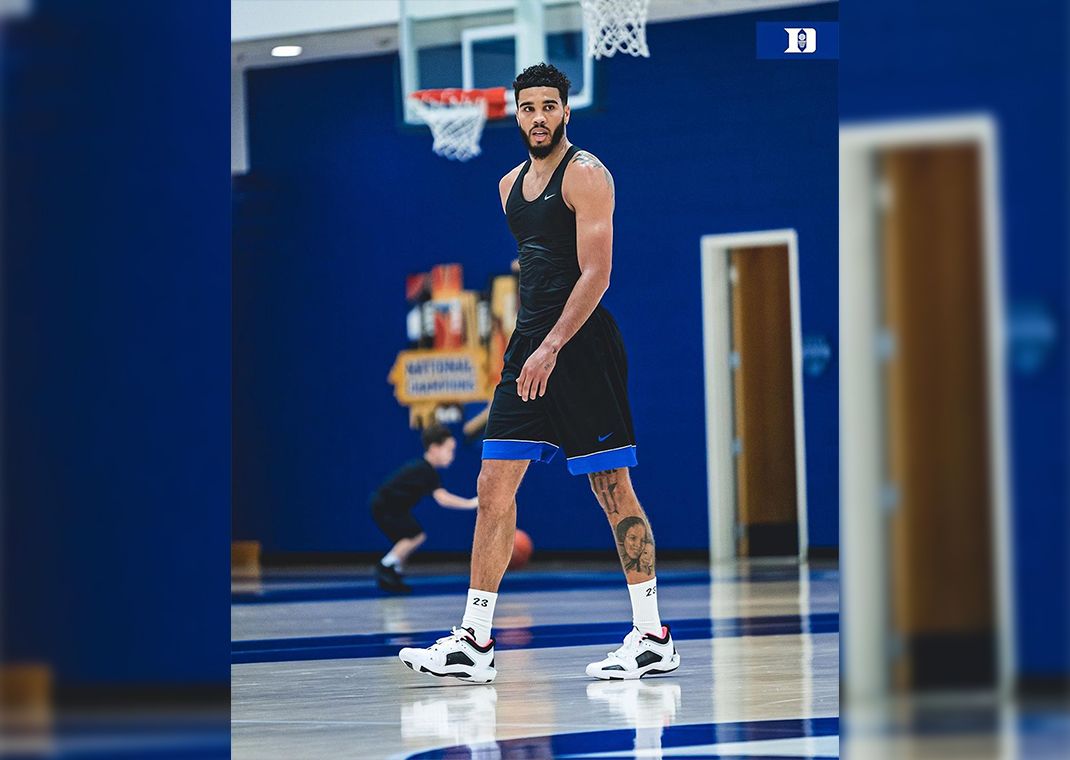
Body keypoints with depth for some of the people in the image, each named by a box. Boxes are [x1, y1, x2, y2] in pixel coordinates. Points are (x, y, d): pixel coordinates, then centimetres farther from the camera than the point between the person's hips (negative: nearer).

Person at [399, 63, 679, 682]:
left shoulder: (586, 174, -8)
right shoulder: (511, 185, 16)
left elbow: (596, 272, -16)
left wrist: (552, 347, -22)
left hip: (582, 346, -8)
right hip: (530, 345, 8)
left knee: (615, 490, -3)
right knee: (495, 487, 0)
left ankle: (653, 639, 5)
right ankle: (475, 643, 1)